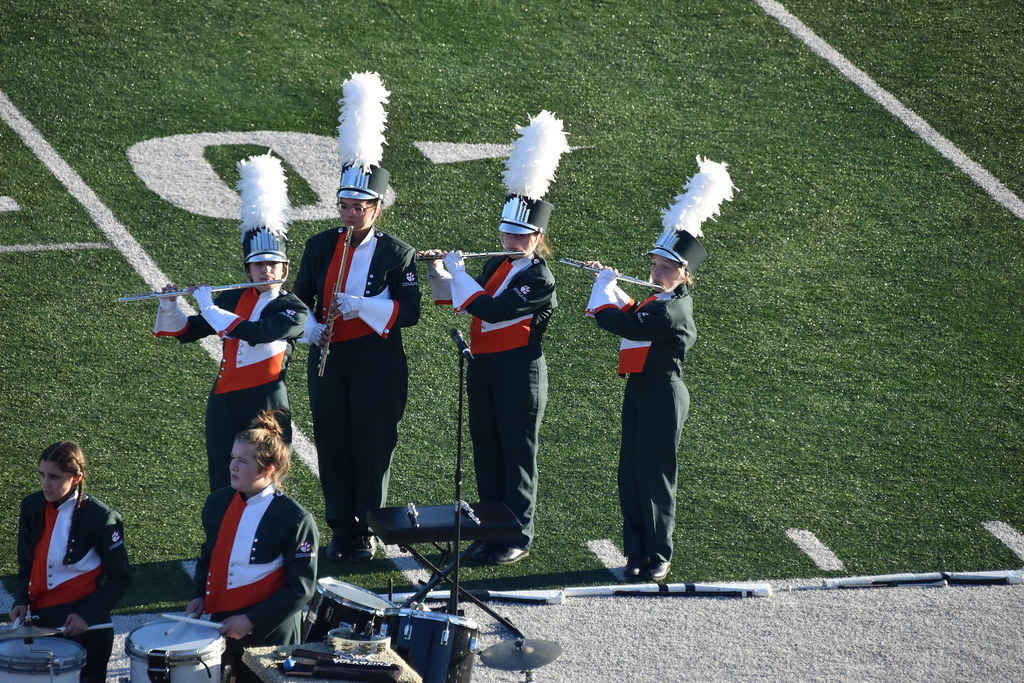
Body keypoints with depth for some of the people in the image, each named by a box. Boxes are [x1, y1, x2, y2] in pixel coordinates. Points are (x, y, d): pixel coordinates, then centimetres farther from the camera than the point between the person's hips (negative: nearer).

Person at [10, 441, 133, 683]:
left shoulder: (101, 518, -12)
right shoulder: (32, 506, 3)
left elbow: (120, 578, -6)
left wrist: (88, 615, -16)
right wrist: (21, 600, -1)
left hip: (84, 626, -5)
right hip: (41, 619, 5)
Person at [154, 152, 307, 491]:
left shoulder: (293, 310, -5)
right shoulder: (233, 298, 12)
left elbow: (255, 333, -23)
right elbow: (186, 330, 19)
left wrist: (207, 306, -14)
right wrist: (169, 307, -2)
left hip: (266, 402, -4)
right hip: (224, 401, 4)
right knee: (224, 488, 3)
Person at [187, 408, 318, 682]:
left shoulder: (295, 520, -15)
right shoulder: (218, 502, 3)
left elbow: (301, 589, -13)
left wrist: (251, 620, -18)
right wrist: (200, 596, 3)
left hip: (267, 633, -5)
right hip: (220, 624, 5)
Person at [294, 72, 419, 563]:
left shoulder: (396, 253, -5)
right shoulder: (320, 246, 4)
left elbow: (410, 312, -10)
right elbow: (300, 297, 12)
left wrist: (362, 305, -22)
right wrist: (310, 328, -9)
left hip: (377, 364, -3)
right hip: (329, 360, 3)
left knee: (373, 447, 1)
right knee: (332, 445, 7)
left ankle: (365, 532, 11)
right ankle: (340, 531, 18)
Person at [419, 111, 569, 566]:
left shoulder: (539, 280, -15)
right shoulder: (496, 266, 10)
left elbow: (492, 309, -24)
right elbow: (455, 298, 19)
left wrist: (457, 270, -15)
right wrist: (439, 271, 2)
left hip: (519, 372, -8)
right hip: (483, 368, 8)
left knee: (517, 453, 1)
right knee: (486, 451, 12)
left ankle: (519, 537, 9)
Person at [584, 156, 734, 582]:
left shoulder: (670, 311, -20)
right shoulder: (658, 303, 10)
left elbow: (618, 322, -23)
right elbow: (629, 313, 29)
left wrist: (603, 289, -7)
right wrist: (609, 283, 18)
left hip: (661, 396, -10)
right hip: (640, 392, 10)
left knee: (655, 474, -1)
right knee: (630, 473, 11)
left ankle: (659, 557, 8)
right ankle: (637, 552, 18)